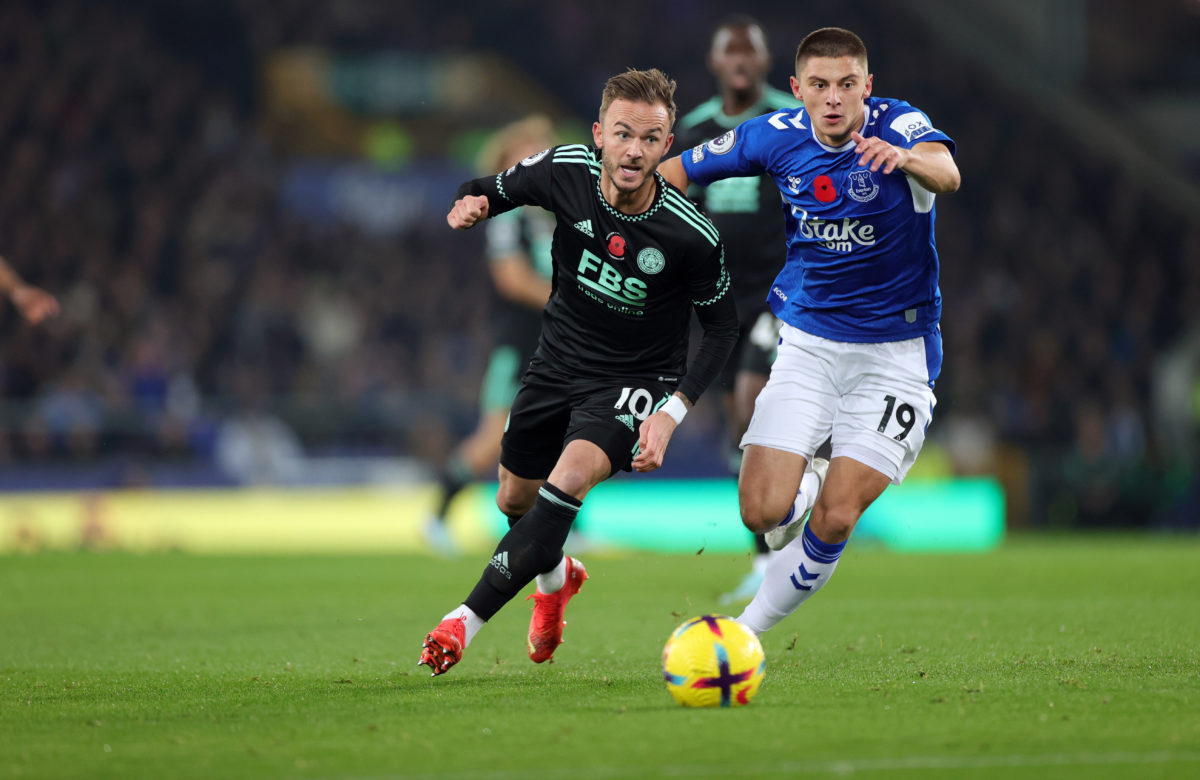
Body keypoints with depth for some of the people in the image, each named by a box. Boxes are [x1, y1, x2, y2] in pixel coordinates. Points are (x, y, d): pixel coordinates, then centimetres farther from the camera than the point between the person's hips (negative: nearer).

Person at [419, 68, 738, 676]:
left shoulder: (693, 237, -25)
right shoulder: (565, 170, -17)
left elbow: (721, 328, -10)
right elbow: (491, 192, 2)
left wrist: (673, 412, -19)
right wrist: (469, 203, -23)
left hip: (636, 380, -5)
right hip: (558, 362, 5)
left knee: (570, 478, -29)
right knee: (515, 500, 18)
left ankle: (467, 620, -22)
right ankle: (555, 578, 55)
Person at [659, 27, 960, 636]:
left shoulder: (898, 125, -16)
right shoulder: (776, 137, -5)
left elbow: (947, 174, -39)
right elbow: (676, 170, 11)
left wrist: (907, 157, -60)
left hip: (894, 352, -3)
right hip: (807, 342, 3)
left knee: (834, 520, -12)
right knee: (762, 511, -10)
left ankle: (745, 631, 10)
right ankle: (800, 496, 27)